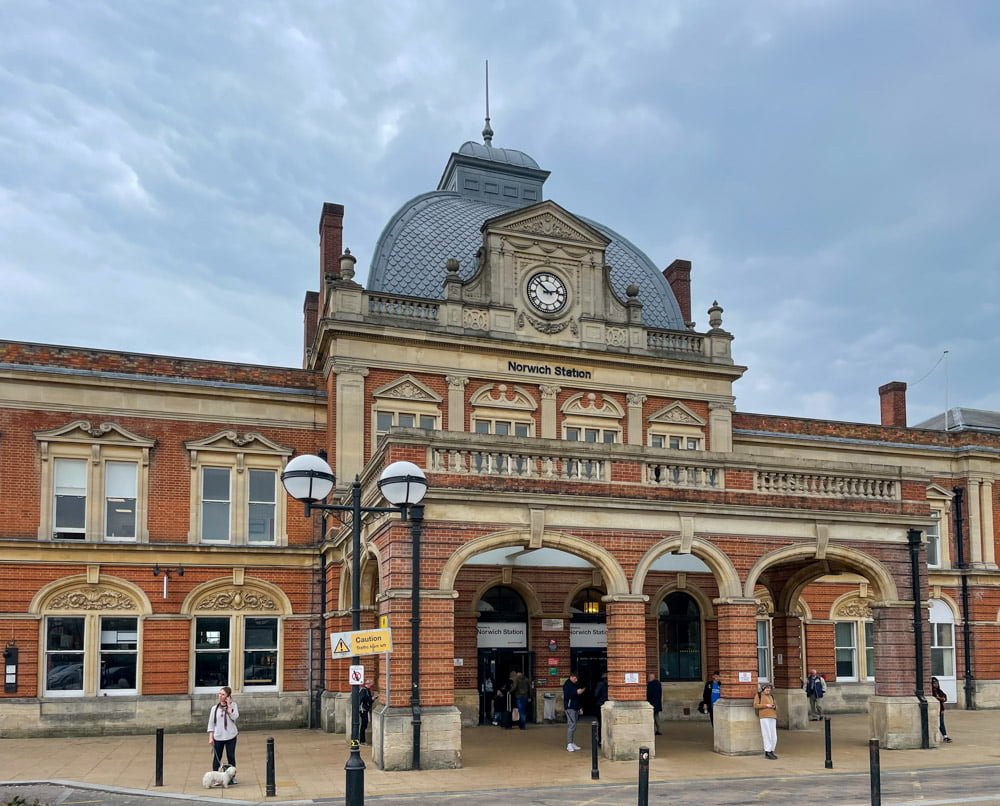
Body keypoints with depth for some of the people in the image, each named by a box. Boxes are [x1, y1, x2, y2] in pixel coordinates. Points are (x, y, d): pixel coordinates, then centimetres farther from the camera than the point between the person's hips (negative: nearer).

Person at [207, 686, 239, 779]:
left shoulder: (233, 705, -1)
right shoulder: (215, 708, 2)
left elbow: (235, 717, -18)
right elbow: (211, 723, 4)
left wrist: (229, 705, -16)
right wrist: (210, 737, -2)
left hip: (230, 736, -1)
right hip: (218, 737, 1)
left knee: (231, 757, 7)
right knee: (216, 758, 3)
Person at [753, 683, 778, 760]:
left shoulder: (771, 696, 24)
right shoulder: (758, 695, 8)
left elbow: (776, 707, 23)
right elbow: (755, 705, -2)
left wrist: (774, 706, 0)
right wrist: (766, 705, -10)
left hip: (772, 717, 6)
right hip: (764, 717, -6)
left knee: (774, 737, 2)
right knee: (767, 735, -9)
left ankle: (771, 752, 12)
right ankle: (768, 752, -6)